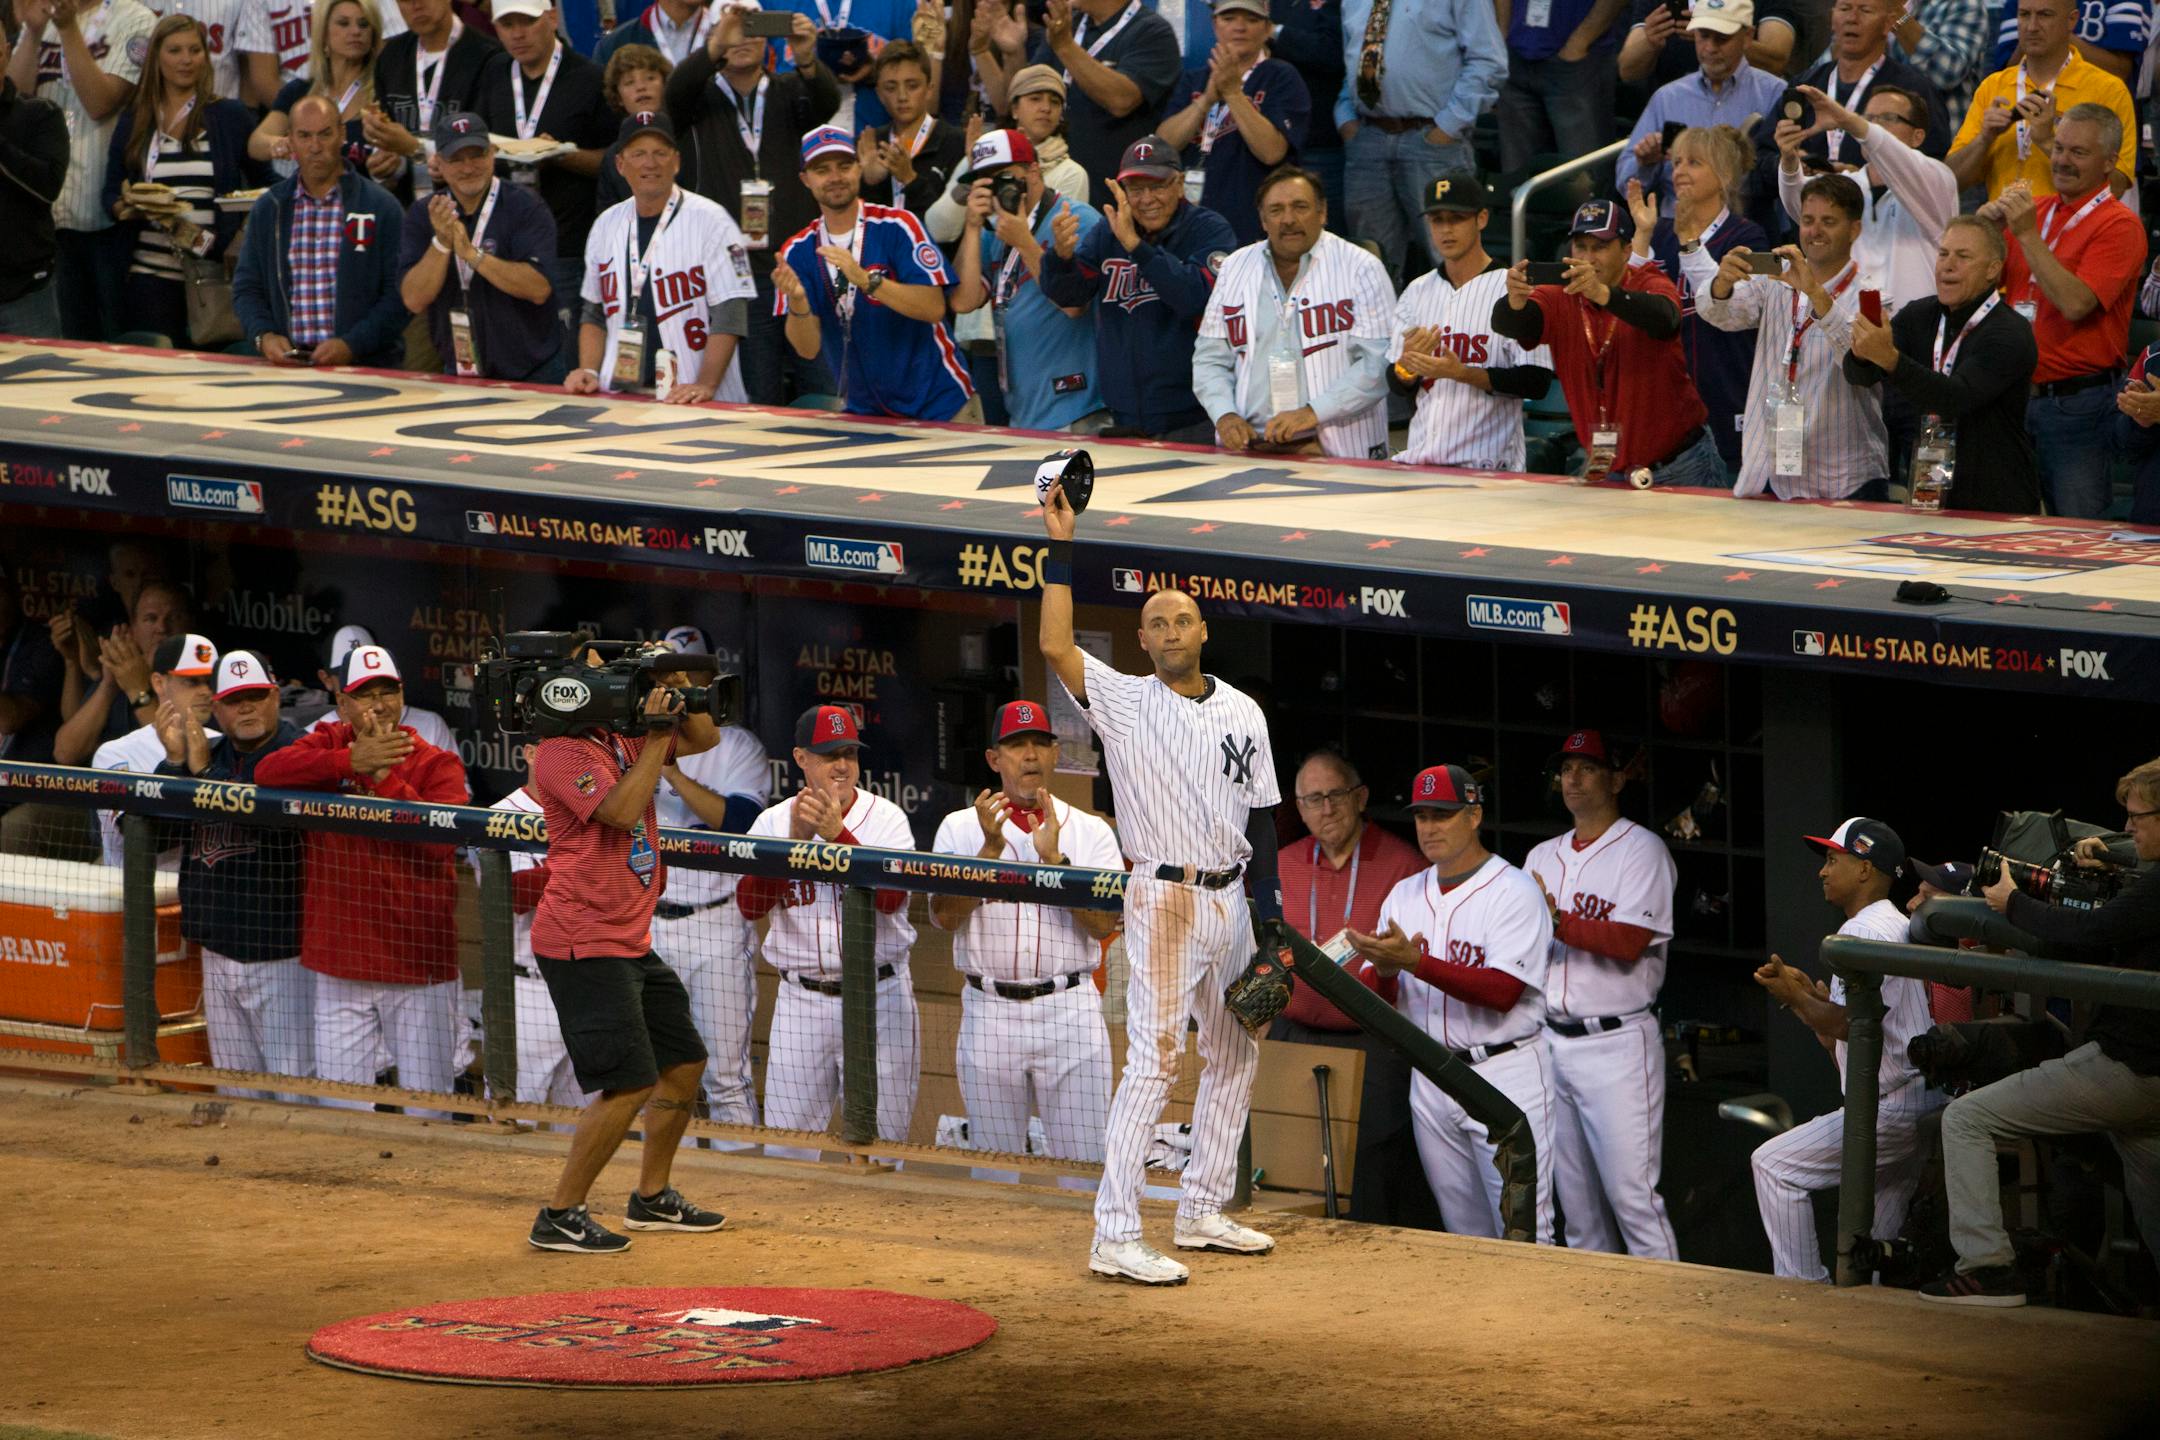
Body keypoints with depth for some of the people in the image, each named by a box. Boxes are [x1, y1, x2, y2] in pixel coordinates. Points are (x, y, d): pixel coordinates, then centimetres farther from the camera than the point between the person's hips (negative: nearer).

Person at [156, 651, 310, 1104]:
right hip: (219, 953, 7)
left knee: (295, 1094, -6)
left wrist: (202, 771, -28)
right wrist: (174, 761, -10)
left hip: (281, 956, -7)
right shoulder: (209, 753, 11)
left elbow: (268, 816, -26)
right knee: (239, 1095, 15)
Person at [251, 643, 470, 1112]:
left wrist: (384, 777, -19)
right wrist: (352, 762, -22)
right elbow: (267, 771, -13)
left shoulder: (437, 765, -1)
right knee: (340, 1108, 5)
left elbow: (443, 839, -18)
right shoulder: (327, 746, 7)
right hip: (341, 965, 2)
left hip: (419, 967, -2)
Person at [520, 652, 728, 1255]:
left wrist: (678, 692, 0)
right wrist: (657, 735, -20)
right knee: (630, 1084, -15)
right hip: (583, 944, -10)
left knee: (684, 1063, 18)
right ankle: (560, 1217, -8)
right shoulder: (563, 753, -15)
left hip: (631, 943, 10)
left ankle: (652, 1198, 32)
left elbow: (703, 738, 19)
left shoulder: (621, 739, 11)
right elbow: (622, 811, -27)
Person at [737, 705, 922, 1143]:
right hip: (801, 1001, 2)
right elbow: (750, 905, -8)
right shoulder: (773, 822, 5)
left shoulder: (886, 818, -1)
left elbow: (891, 898, -16)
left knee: (881, 1137, -1)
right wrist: (794, 841, -18)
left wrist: (838, 834, -23)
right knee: (787, 1133, 3)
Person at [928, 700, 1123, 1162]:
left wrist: (1054, 858, -16)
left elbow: (1104, 924, -7)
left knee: (1084, 1163, -6)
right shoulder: (960, 828, 7)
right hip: (989, 1014, 1)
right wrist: (991, 848, -15)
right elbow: (944, 916, -6)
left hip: (1070, 1010, -1)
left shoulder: (1091, 833, 6)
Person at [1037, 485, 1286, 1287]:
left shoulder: (1242, 712, 11)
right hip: (1163, 898, -6)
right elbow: (1056, 647, -21)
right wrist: (1060, 547, -21)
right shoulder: (1124, 701, -4)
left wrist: (1270, 918, 7)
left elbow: (1259, 816, 13)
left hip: (1228, 898, 6)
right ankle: (1115, 1239, -14)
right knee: (1153, 1060, -12)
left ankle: (1202, 1212, 26)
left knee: (1235, 1055, 13)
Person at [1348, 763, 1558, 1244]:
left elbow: (1504, 992, -19)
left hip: (1504, 1075, -6)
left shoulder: (1514, 891, -8)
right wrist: (1385, 970, -13)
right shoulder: (1405, 895, 13)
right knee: (1464, 1234, 10)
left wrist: (1416, 962, -25)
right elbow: (1385, 1003, 11)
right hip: (1431, 1075, 6)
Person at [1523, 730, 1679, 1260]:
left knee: (1631, 1192, -12)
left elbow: (1630, 942, -17)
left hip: (1616, 1042, -7)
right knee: (1574, 1196, 9)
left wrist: (1557, 921, -23)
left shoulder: (1641, 850, -4)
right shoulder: (1542, 857, 17)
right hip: (1550, 1039, 7)